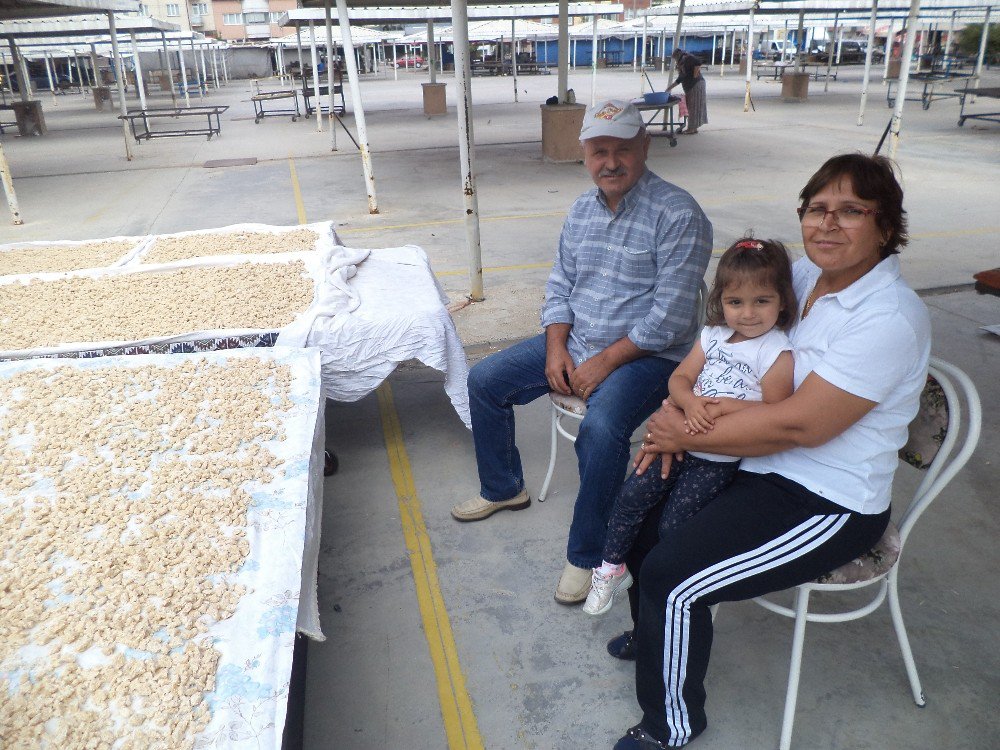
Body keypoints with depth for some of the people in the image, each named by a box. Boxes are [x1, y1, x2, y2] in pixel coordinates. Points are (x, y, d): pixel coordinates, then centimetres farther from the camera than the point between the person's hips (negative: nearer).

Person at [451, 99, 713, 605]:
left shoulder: (678, 215, -16)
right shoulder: (582, 209, 7)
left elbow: (670, 316, -21)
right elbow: (560, 284, 11)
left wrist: (604, 363, -20)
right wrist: (556, 347, -5)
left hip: (645, 354, -7)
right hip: (575, 342, 8)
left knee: (600, 430, -34)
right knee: (484, 381, 3)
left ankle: (587, 556, -12)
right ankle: (503, 488, 23)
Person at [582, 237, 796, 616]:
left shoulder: (778, 352, -11)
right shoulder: (713, 335, 7)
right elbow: (679, 378, 4)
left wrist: (725, 406, -25)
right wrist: (691, 402, -18)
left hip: (724, 460, -5)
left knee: (672, 523, -8)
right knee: (630, 499, 3)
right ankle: (612, 568, 22)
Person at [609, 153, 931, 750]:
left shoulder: (891, 319, -24)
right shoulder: (804, 274, 1)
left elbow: (800, 425, -27)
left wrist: (689, 436, -18)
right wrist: (675, 424, -8)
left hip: (828, 506, -8)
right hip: (760, 464, 9)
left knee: (672, 576, -17)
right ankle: (654, 633, 34)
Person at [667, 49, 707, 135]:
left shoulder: (687, 58, -8)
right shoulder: (681, 64, 19)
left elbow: (698, 63, -24)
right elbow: (680, 79, 24)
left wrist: (695, 75, -18)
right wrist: (670, 87, 23)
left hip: (696, 84, -9)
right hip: (689, 87, 9)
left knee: (695, 107, -5)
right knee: (691, 107, 10)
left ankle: (693, 128, -2)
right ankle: (691, 128, 15)